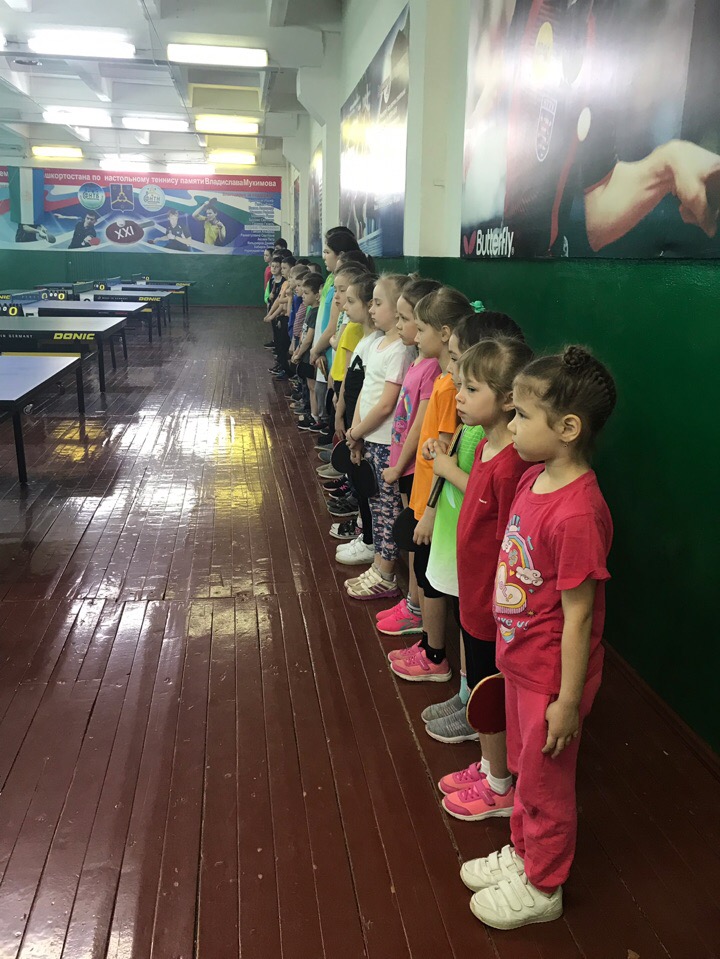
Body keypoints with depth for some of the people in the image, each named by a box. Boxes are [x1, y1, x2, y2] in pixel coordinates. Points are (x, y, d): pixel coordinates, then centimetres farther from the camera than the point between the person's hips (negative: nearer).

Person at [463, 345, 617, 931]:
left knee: (545, 784, 15)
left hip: (551, 677, -8)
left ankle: (541, 888, 39)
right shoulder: (535, 478, -4)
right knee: (525, 769, 27)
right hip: (521, 661, 8)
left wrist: (568, 701, -17)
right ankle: (522, 854, 50)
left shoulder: (577, 514, -32)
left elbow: (578, 615, -25)